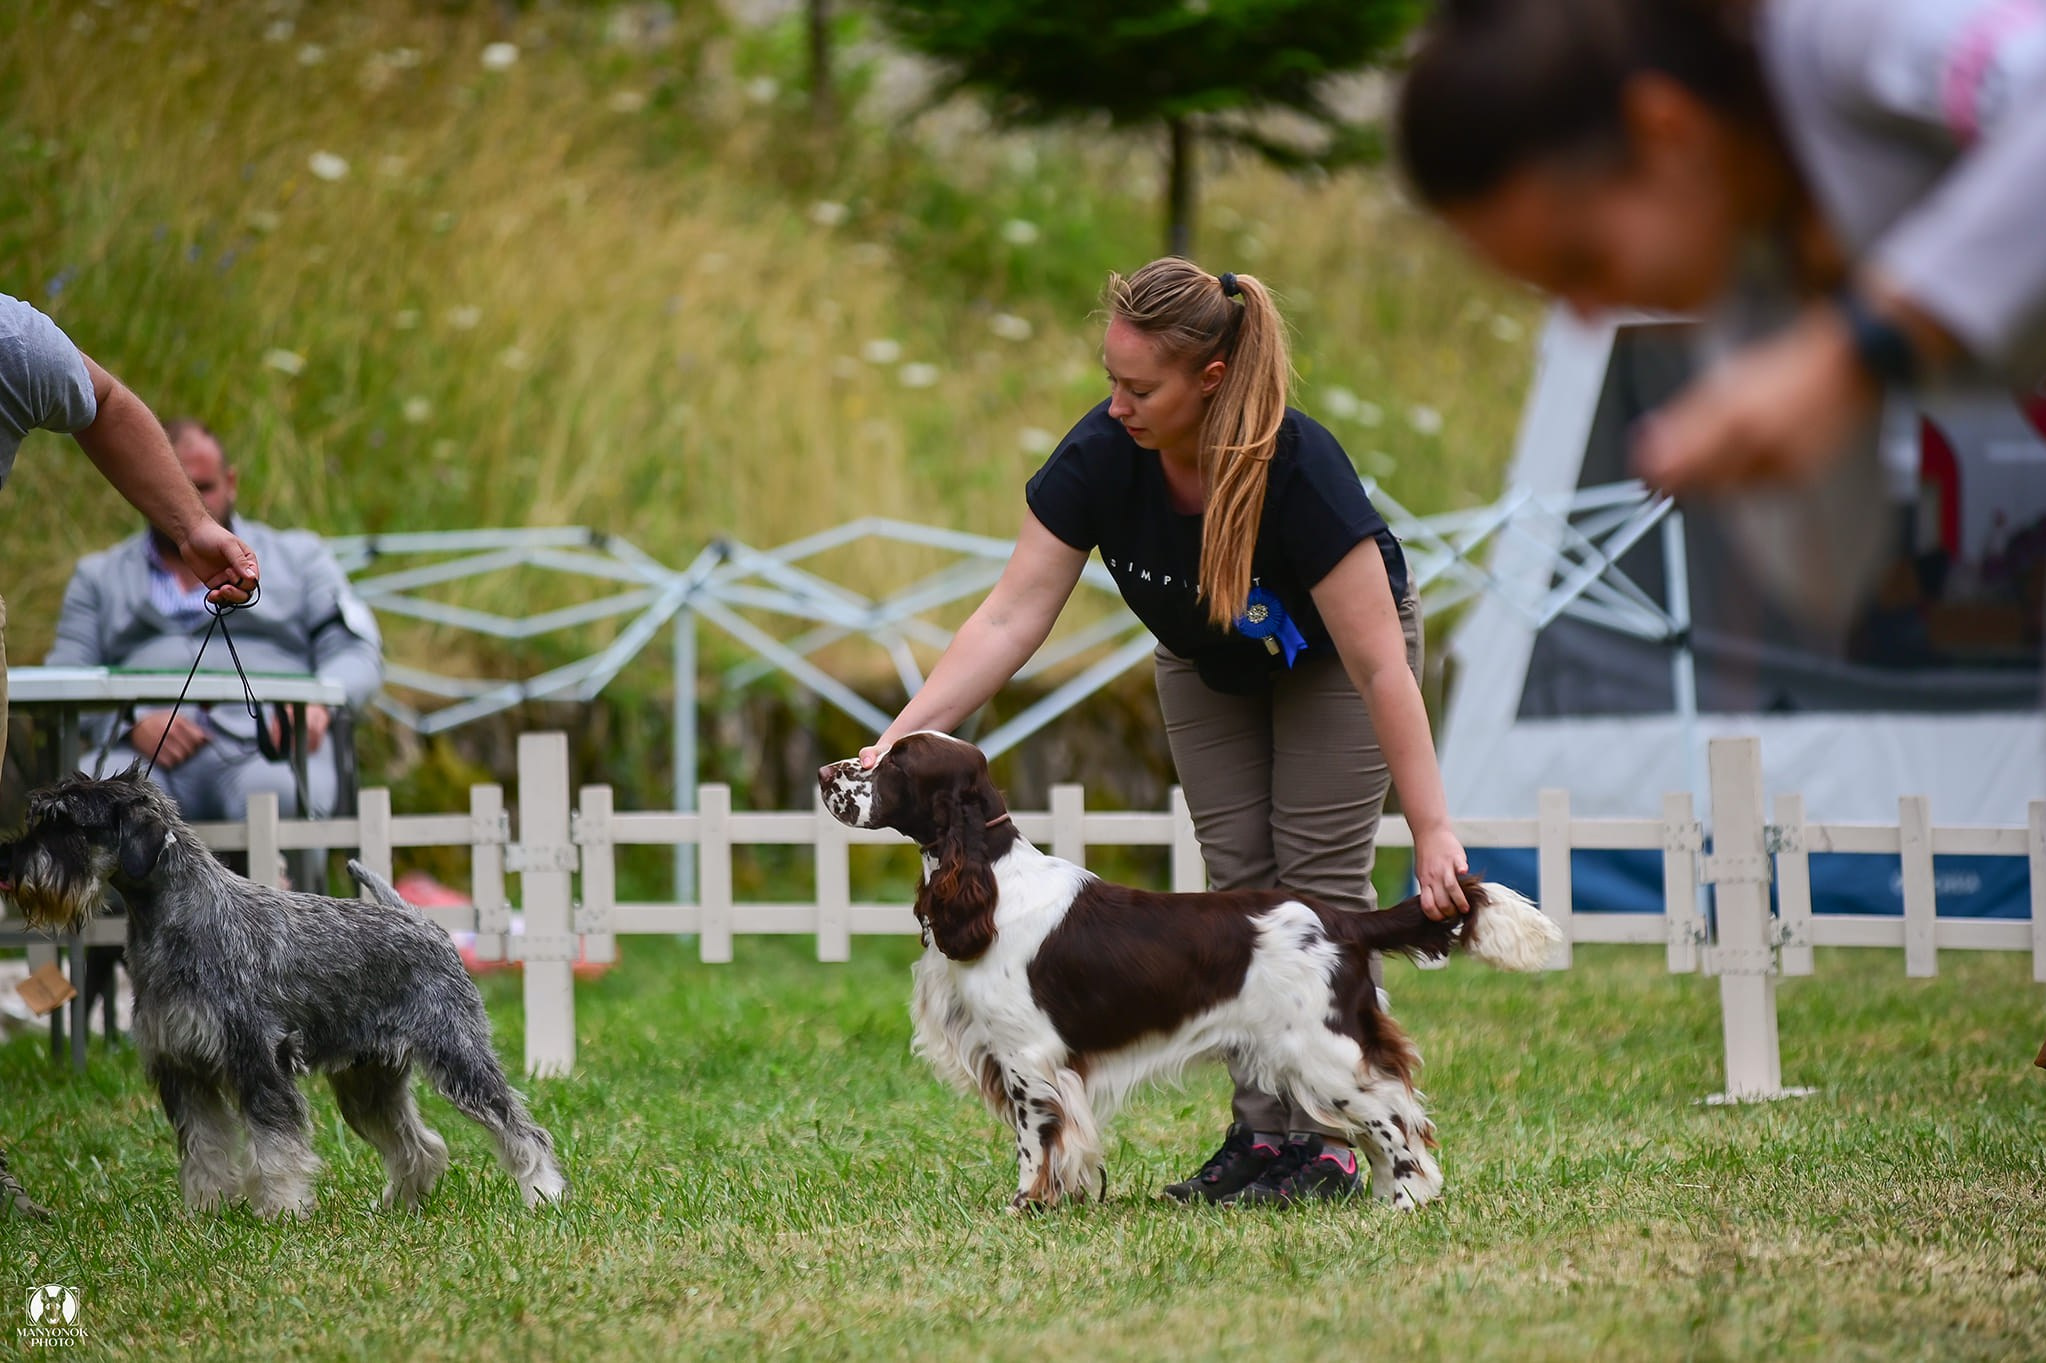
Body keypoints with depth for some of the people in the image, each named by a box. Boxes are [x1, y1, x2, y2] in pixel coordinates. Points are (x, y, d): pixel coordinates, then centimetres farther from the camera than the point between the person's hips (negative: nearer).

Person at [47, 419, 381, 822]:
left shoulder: (298, 557, 25)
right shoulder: (98, 576, 28)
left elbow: (358, 652, 15)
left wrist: (318, 704, -9)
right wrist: (134, 723, -7)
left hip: (265, 746, 0)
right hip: (144, 755, 0)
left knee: (277, 790, -39)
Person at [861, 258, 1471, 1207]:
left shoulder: (1300, 469, -40)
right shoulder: (1099, 459, -30)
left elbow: (1379, 666, -37)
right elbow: (1011, 620, -27)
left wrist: (1431, 829, -37)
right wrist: (898, 739, -36)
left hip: (1333, 651, -4)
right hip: (1207, 661, 4)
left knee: (1319, 875, -10)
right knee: (1237, 878, -1)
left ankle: (1326, 1139, -7)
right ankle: (1259, 1134, 1)